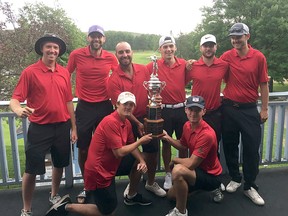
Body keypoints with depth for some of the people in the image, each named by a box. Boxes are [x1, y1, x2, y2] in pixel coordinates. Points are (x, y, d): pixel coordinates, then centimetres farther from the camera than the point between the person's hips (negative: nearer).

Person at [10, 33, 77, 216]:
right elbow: (15, 99, -11)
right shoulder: (30, 72, -7)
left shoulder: (64, 72, 5)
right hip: (39, 128, -4)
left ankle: (54, 195, 41)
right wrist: (19, 110, -35)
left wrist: (73, 127, 10)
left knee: (60, 164, 18)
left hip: (62, 127, 5)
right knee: (31, 169, 2)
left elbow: (68, 101, 9)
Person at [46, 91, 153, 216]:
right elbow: (119, 153, -27)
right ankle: (66, 206, 12)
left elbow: (131, 146, 11)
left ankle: (131, 196, 32)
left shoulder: (127, 123, 4)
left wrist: (142, 161, -7)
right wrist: (140, 141, -15)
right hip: (98, 172, -9)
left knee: (138, 162, 14)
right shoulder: (110, 122, -26)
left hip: (110, 166, 9)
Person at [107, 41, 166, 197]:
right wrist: (137, 123, -17)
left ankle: (151, 183, 36)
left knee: (152, 151, 12)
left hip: (147, 117, 3)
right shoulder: (113, 80, -14)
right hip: (128, 121, -3)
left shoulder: (143, 70, -4)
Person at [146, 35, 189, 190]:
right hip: (164, 110, -2)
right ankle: (168, 175, 26)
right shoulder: (153, 66, -7)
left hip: (181, 109, 2)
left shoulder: (183, 64, 0)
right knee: (166, 143, 10)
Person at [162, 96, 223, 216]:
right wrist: (168, 138, -4)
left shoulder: (207, 134, -32)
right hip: (198, 169, 9)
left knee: (178, 170, -36)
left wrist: (174, 160, -12)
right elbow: (183, 145, 13)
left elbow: (190, 164, -31)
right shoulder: (187, 125, -5)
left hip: (211, 176, -9)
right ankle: (213, 188, 29)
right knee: (171, 194, 23)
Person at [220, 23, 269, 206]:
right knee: (230, 146, 11)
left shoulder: (258, 57, -4)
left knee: (252, 148, 3)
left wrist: (264, 109, -1)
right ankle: (235, 178, 30)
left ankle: (250, 186, 18)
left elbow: (263, 84, -1)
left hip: (250, 109, -1)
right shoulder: (226, 57, 0)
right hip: (229, 108, 2)